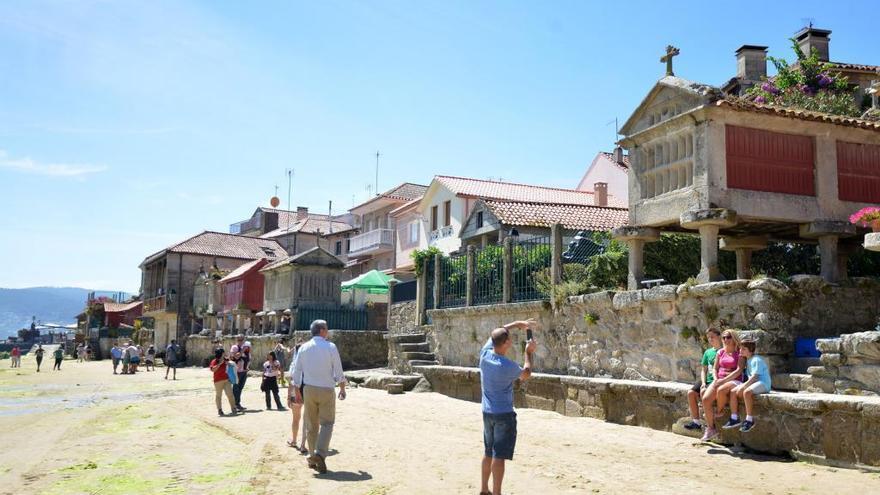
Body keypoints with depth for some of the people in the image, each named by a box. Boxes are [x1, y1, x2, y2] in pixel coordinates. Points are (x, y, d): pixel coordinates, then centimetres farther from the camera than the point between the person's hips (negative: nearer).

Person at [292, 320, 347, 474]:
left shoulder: (303, 348, 4)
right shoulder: (330, 347, -7)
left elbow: (297, 371, 6)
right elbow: (338, 371, -6)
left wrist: (297, 391, 14)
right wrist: (342, 389, 6)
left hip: (309, 389, 4)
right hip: (326, 389, -4)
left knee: (311, 425, 13)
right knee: (327, 423, 4)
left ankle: (313, 458, 18)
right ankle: (320, 453, -14)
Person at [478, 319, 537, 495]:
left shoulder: (485, 354, -4)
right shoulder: (507, 366, -21)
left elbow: (497, 333, 14)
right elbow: (526, 374, 0)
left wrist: (518, 323, 18)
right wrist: (529, 352, 10)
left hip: (487, 412, 7)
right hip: (504, 414, -7)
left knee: (488, 453, 18)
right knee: (499, 456, -5)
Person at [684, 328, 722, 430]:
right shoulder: (708, 352, 16)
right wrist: (703, 383, -1)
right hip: (707, 380, 6)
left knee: (703, 392, -31)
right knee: (691, 393, -14)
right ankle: (696, 421, -10)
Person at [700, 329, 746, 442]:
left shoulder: (740, 352, 0)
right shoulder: (720, 352, 16)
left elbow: (739, 370, -11)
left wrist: (724, 380, -18)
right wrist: (715, 379, -5)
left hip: (734, 381, -5)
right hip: (719, 381, 5)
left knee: (720, 390, -39)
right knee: (705, 399, -22)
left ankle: (720, 412, -9)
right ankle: (710, 429, -15)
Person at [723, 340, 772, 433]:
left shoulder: (757, 360, -13)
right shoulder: (748, 360, 16)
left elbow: (754, 377, -22)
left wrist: (743, 386, -27)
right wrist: (743, 385, -2)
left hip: (763, 384, -10)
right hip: (752, 383, 10)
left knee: (747, 392, -36)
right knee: (733, 391, -3)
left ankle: (749, 420, -28)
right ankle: (734, 418, -3)